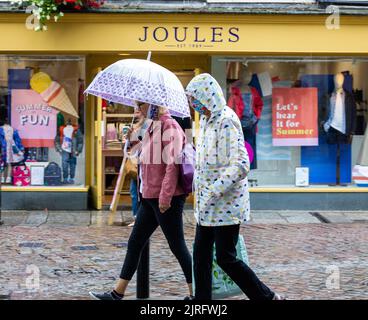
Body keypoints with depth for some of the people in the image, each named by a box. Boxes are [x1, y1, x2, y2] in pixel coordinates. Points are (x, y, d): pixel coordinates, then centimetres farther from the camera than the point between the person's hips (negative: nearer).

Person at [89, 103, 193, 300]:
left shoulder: (169, 126, -14)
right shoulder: (153, 126, 15)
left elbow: (173, 164, -21)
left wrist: (165, 196, -23)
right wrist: (134, 140, 9)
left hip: (167, 200, -10)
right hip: (150, 197, 10)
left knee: (177, 246, -2)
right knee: (135, 243, 11)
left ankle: (195, 293, 10)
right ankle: (118, 293, 17)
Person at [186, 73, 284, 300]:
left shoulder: (226, 121, -18)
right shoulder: (207, 120, 11)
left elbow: (241, 164, -25)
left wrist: (213, 192, -26)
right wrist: (201, 192, 16)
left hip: (226, 203, -9)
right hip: (207, 205, 9)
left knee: (226, 258, -3)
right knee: (201, 255, 11)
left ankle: (269, 297, 9)